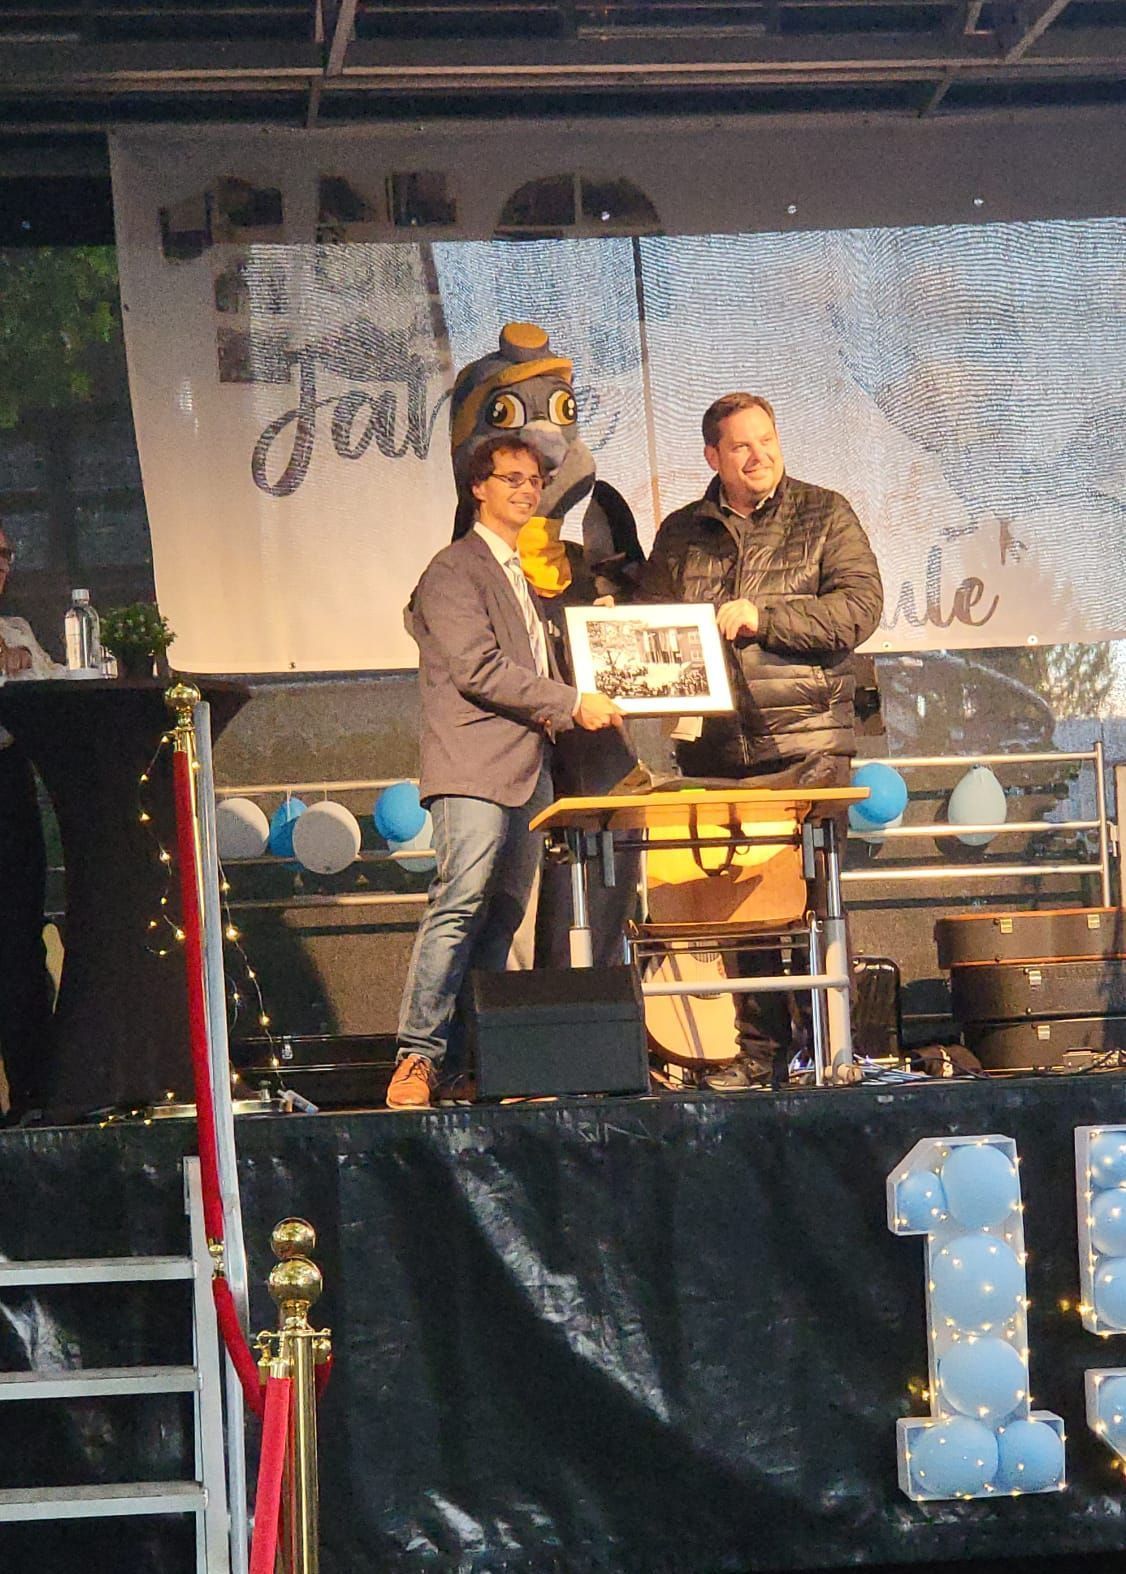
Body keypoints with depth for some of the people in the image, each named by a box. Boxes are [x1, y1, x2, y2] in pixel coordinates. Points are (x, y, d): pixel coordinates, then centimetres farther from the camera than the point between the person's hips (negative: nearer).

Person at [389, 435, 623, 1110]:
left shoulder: (532, 573, 24)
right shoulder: (454, 570, -2)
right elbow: (479, 669, -13)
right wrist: (571, 703, -13)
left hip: (529, 768, 8)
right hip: (474, 767, -8)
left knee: (506, 916, 3)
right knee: (460, 905, -16)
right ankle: (418, 1057, -16)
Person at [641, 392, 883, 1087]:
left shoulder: (824, 514, 6)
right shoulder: (680, 533, 15)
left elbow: (860, 606, -5)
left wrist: (761, 616, -13)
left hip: (806, 747, -3)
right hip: (714, 750, 3)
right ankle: (758, 1055, 10)